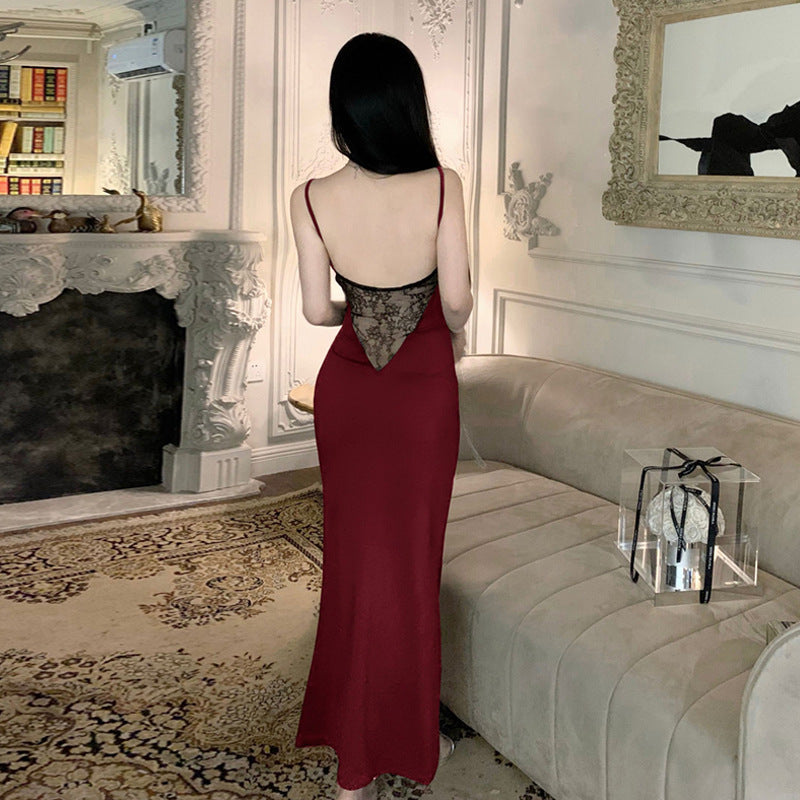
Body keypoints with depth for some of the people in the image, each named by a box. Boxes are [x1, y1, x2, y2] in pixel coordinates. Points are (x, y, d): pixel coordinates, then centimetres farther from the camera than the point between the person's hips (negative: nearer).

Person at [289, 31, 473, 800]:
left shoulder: (311, 198, -9)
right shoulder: (442, 185, -14)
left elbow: (316, 308, -5)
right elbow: (457, 296, -11)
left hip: (348, 385, 2)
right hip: (424, 388, -2)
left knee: (355, 553, 12)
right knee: (413, 555, 12)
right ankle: (409, 738, 26)